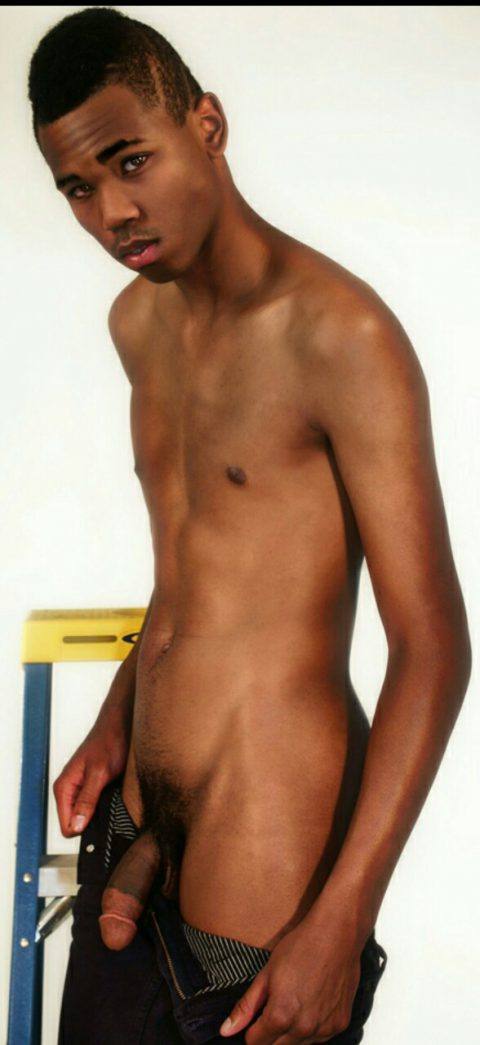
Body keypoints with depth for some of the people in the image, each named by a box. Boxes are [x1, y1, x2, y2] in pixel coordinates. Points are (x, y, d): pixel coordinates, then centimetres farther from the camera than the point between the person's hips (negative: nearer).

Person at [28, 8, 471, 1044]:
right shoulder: (139, 320, 8)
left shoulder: (340, 335, -18)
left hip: (266, 842, -7)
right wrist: (118, 722, 10)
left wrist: (342, 920, -21)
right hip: (135, 819, 8)